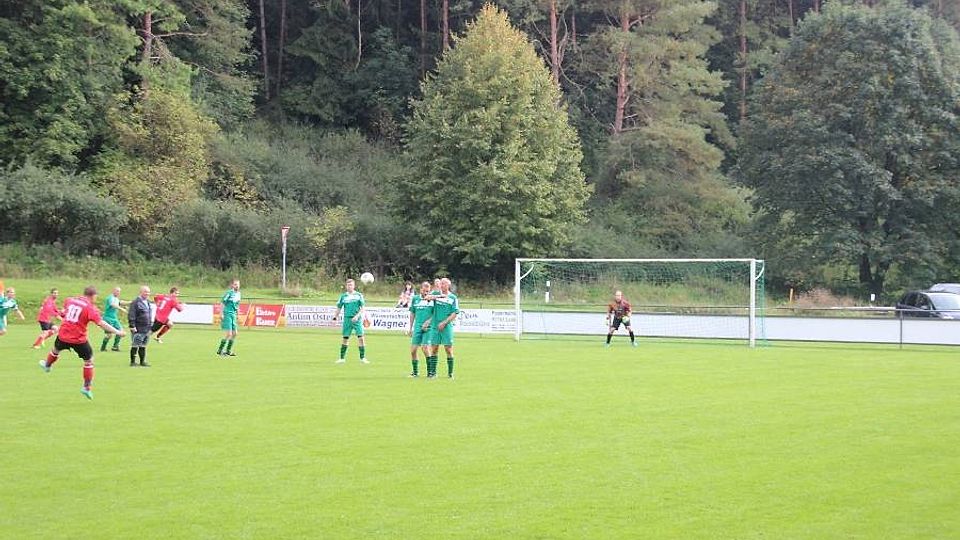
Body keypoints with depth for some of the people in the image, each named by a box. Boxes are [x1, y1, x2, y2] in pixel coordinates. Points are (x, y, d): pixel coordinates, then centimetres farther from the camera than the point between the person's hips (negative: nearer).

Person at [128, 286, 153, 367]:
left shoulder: (147, 302, 14)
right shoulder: (136, 302, -12)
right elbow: (131, 315, -15)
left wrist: (149, 326, 23)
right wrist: (132, 326, -19)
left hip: (146, 329, 8)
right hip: (138, 329, -8)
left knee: (143, 346, 14)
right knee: (135, 346, -1)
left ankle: (143, 361, 20)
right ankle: (133, 362, 5)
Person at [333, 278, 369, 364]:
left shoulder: (359, 295, 3)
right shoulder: (343, 296, 8)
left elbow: (362, 308, -1)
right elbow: (339, 308, 13)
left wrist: (357, 316, -15)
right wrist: (335, 317, 3)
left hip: (357, 319, -2)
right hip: (347, 319, 2)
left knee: (360, 338, -9)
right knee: (345, 338, 4)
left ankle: (362, 358, -2)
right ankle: (342, 358, 15)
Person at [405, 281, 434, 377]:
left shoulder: (433, 299, -1)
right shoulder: (415, 299, 10)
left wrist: (428, 321, -15)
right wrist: (410, 328, 17)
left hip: (428, 327, -4)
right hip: (417, 327, 4)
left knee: (425, 348, -15)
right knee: (413, 350, 1)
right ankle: (415, 371, 16)